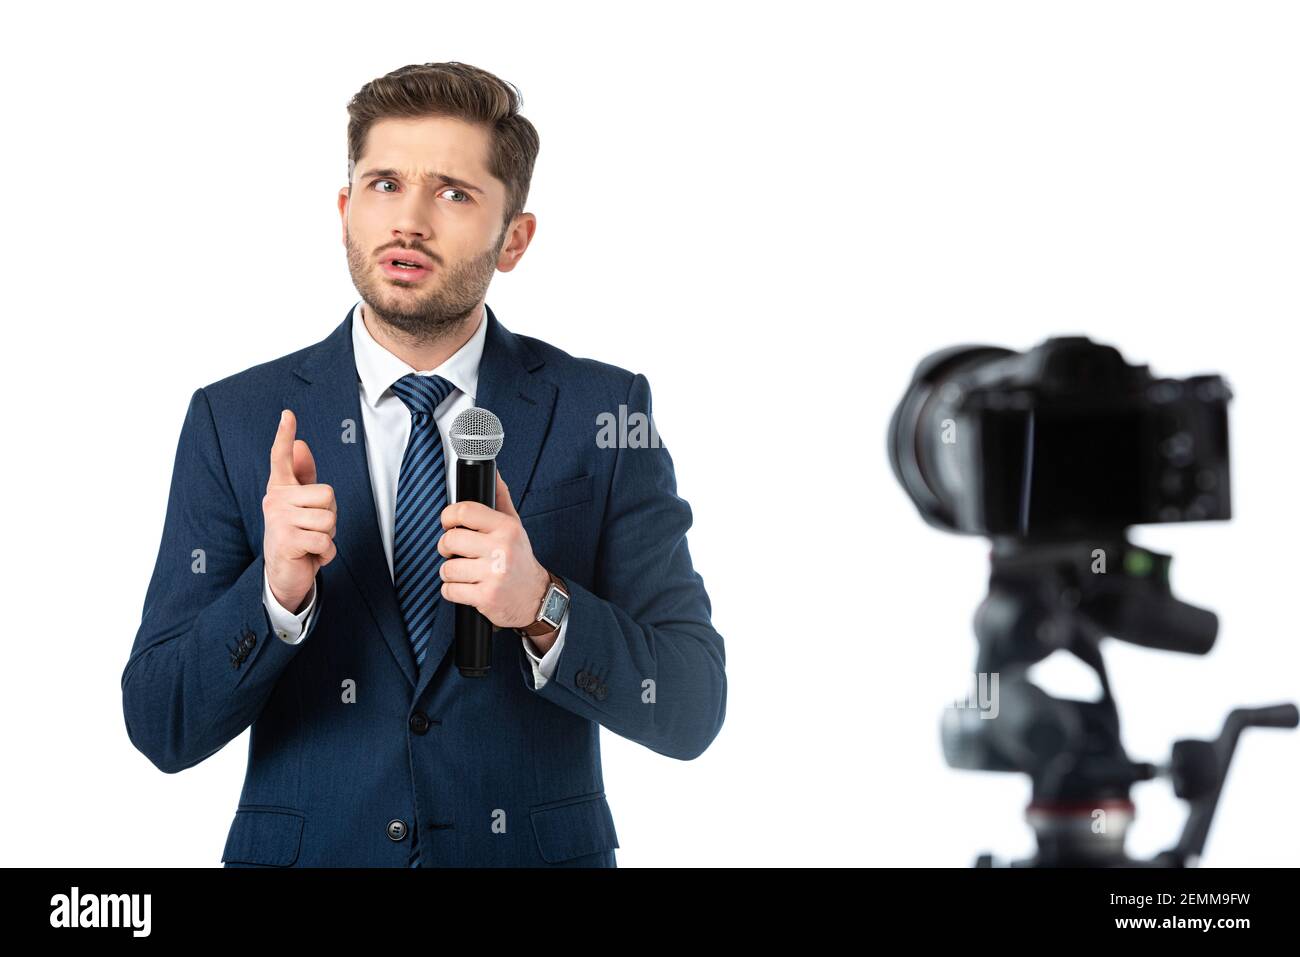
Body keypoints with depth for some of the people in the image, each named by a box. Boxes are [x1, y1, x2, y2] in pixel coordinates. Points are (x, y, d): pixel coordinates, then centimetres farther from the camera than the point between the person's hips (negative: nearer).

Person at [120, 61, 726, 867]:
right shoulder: (233, 421, -4)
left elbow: (690, 710, -10)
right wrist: (276, 591, -23)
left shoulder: (602, 412, -5)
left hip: (539, 853, 0)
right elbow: (161, 729, -6)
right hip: (304, 848, 1)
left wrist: (542, 606, -26)